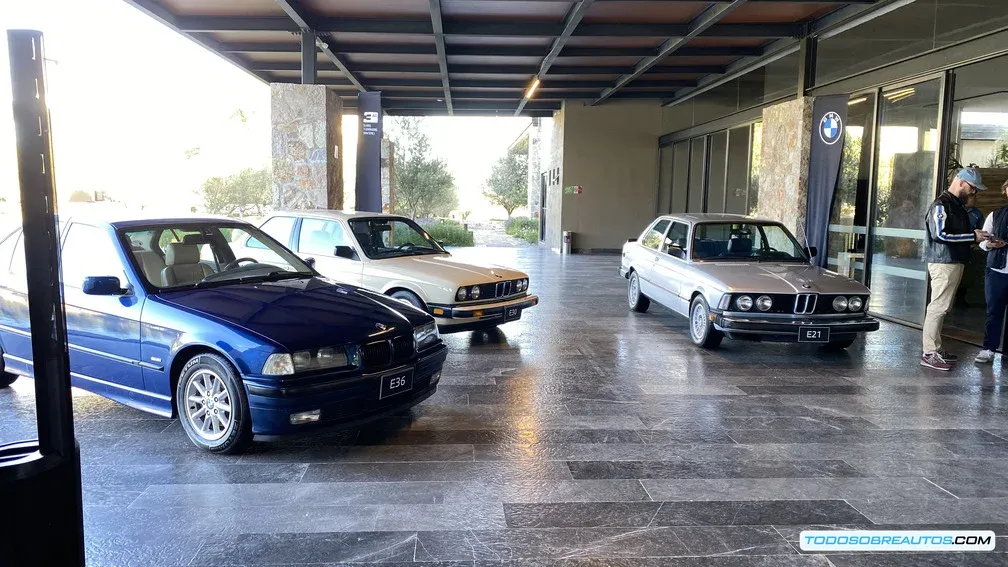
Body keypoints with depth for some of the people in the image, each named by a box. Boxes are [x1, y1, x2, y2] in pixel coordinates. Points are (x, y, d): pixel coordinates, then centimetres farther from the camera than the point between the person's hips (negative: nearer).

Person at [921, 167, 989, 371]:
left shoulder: (958, 205, 18)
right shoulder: (941, 204, -11)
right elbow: (940, 234, -20)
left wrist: (974, 237, 6)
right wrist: (972, 236, -14)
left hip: (955, 261, 10)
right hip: (944, 262, -10)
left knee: (942, 307, 12)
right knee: (938, 306, -9)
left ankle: (935, 348, 19)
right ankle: (929, 353, -8)